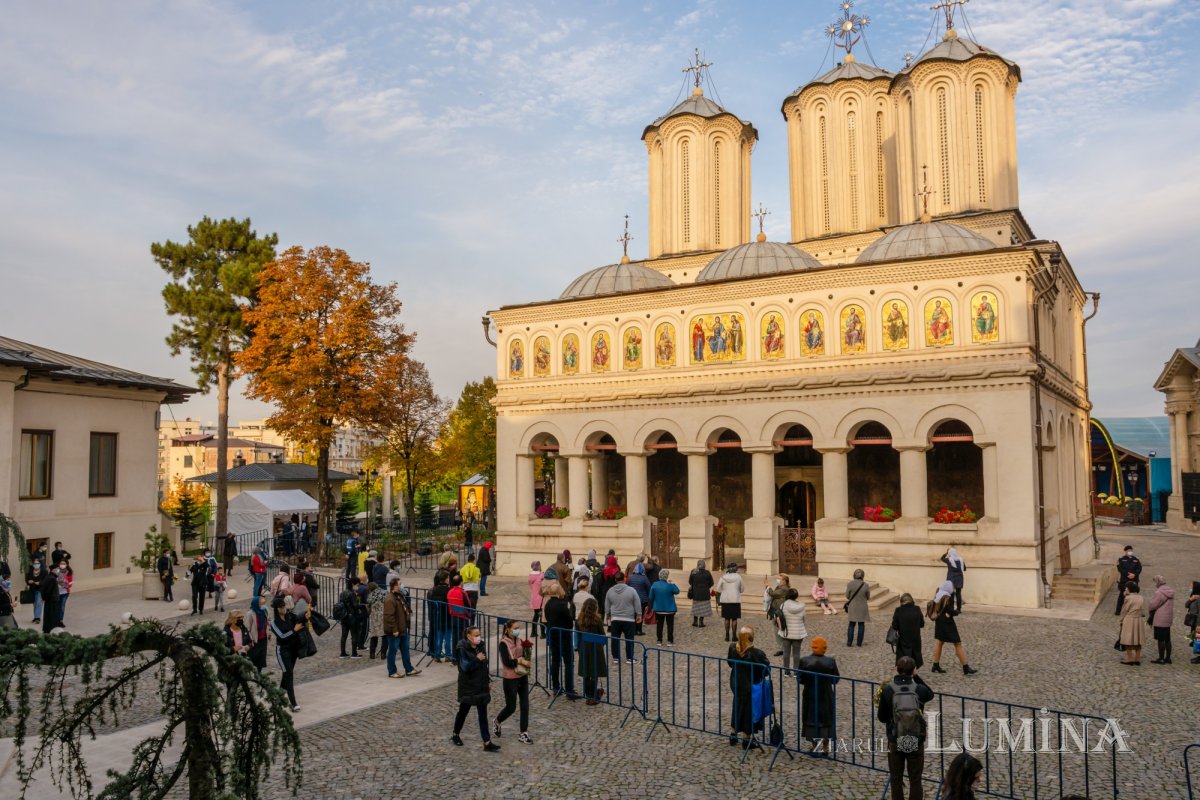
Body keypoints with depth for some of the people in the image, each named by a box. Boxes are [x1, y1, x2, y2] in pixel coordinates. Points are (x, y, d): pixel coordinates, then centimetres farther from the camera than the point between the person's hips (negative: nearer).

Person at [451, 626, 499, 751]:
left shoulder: (481, 646, 3)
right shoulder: (462, 649, -15)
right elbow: (465, 667, -24)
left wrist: (488, 681, 14)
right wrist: (477, 659, -28)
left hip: (481, 685, 5)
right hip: (467, 686, -5)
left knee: (483, 714, 2)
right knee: (464, 711, 12)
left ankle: (487, 742, 2)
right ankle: (455, 735, 36)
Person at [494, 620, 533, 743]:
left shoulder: (520, 641, 3)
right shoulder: (504, 643, -16)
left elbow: (524, 656, 9)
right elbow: (507, 662, -23)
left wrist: (524, 660, -12)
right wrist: (520, 661, -16)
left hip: (522, 677, 6)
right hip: (510, 679, -6)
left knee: (525, 706, 5)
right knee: (511, 707, 5)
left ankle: (523, 734, 14)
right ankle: (497, 722, 35)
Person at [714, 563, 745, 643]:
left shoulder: (723, 577, -5)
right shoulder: (738, 577, -7)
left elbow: (718, 590, -2)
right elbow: (742, 589, 2)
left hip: (725, 600, 1)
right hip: (736, 600, -1)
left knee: (727, 619, 9)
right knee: (734, 619, 4)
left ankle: (727, 636, 10)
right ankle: (734, 636, 5)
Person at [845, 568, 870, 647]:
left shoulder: (850, 584, -14)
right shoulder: (865, 585, -13)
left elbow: (847, 596, -5)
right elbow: (868, 598, -1)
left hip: (852, 608, 0)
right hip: (862, 608, 0)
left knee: (851, 625, 11)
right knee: (861, 625, 13)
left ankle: (849, 643, 11)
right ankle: (859, 643, 17)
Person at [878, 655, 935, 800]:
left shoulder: (888, 690, -14)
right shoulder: (919, 689, -13)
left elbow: (882, 717, -4)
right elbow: (931, 694, 13)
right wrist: (916, 677, 8)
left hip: (895, 741, 0)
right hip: (917, 742, 0)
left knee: (896, 779, 16)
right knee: (915, 780, 14)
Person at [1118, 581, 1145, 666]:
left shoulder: (1128, 598, -13)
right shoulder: (1141, 598, 4)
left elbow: (1124, 610, -7)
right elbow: (1143, 611, 6)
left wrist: (1121, 621, 4)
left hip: (1129, 621, -6)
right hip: (1139, 621, 6)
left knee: (1128, 640, 0)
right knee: (1138, 640, 11)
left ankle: (1130, 660, 0)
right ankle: (1138, 660, 13)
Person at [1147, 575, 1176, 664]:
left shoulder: (1159, 592, -20)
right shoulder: (1170, 592, 9)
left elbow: (1153, 605, -17)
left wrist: (1149, 609, 7)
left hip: (1160, 620, -9)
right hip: (1168, 619, 9)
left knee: (1160, 640, -1)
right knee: (1167, 639, 15)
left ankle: (1161, 658, 4)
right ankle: (1168, 658, 21)